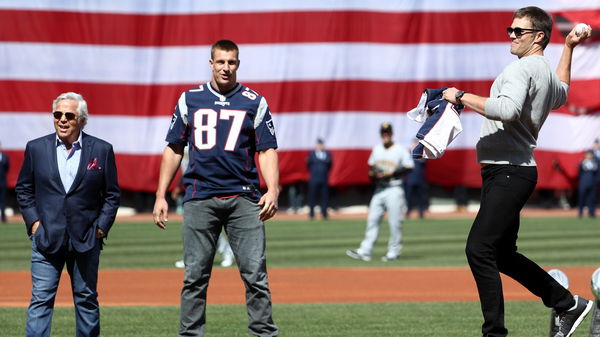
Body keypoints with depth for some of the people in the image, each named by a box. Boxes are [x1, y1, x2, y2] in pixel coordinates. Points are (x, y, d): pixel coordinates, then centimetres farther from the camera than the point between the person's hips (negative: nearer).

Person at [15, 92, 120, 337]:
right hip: (46, 238, 0)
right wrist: (33, 221, 0)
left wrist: (101, 227, -2)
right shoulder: (36, 148, 4)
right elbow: (23, 189, 12)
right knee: (41, 299, -7)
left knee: (86, 298, 9)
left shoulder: (102, 150, 2)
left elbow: (112, 194, 7)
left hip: (86, 240, 0)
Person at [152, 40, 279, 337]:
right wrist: (161, 196, 6)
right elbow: (173, 149, 13)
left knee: (255, 272, -6)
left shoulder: (254, 102, 7)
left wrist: (272, 190, -12)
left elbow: (267, 150, 4)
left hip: (243, 199, -1)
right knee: (195, 276, 1)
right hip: (200, 198, 1)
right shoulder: (190, 100, 11)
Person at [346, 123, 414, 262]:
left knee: (395, 221, -5)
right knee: (372, 219, 0)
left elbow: (409, 167, -8)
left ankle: (394, 251, 3)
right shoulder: (377, 149, 15)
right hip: (379, 189, 5)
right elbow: (371, 165, 23)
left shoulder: (401, 150, -3)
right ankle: (365, 251, -3)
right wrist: (372, 173, 0)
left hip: (394, 189, -5)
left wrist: (390, 173, -16)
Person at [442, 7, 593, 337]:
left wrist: (462, 96, -24)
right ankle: (569, 305, 24)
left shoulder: (522, 68, -12)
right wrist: (568, 48, 45)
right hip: (507, 174, 11)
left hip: (510, 174, -11)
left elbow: (507, 110, -31)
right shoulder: (547, 73, 20)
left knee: (479, 250, -16)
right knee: (503, 254, 17)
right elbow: (561, 93, 45)